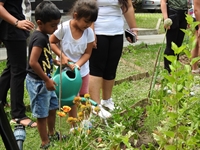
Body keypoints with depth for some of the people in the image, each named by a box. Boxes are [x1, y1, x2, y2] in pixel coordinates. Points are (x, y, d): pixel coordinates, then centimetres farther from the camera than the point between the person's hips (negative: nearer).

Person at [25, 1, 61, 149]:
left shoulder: (43, 35, 5)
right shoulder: (40, 38, -24)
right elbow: (33, 62, -30)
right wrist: (47, 80, -23)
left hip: (44, 80, 10)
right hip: (38, 82, -10)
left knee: (53, 107, 23)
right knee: (42, 114, 5)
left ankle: (51, 134, 42)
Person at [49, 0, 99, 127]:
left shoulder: (89, 32, -16)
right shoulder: (64, 28, -23)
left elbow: (87, 53, -11)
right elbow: (52, 42, -11)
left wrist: (77, 65, -26)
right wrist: (62, 56, -22)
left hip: (82, 70, 2)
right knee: (71, 99, 9)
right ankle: (74, 126, 22)